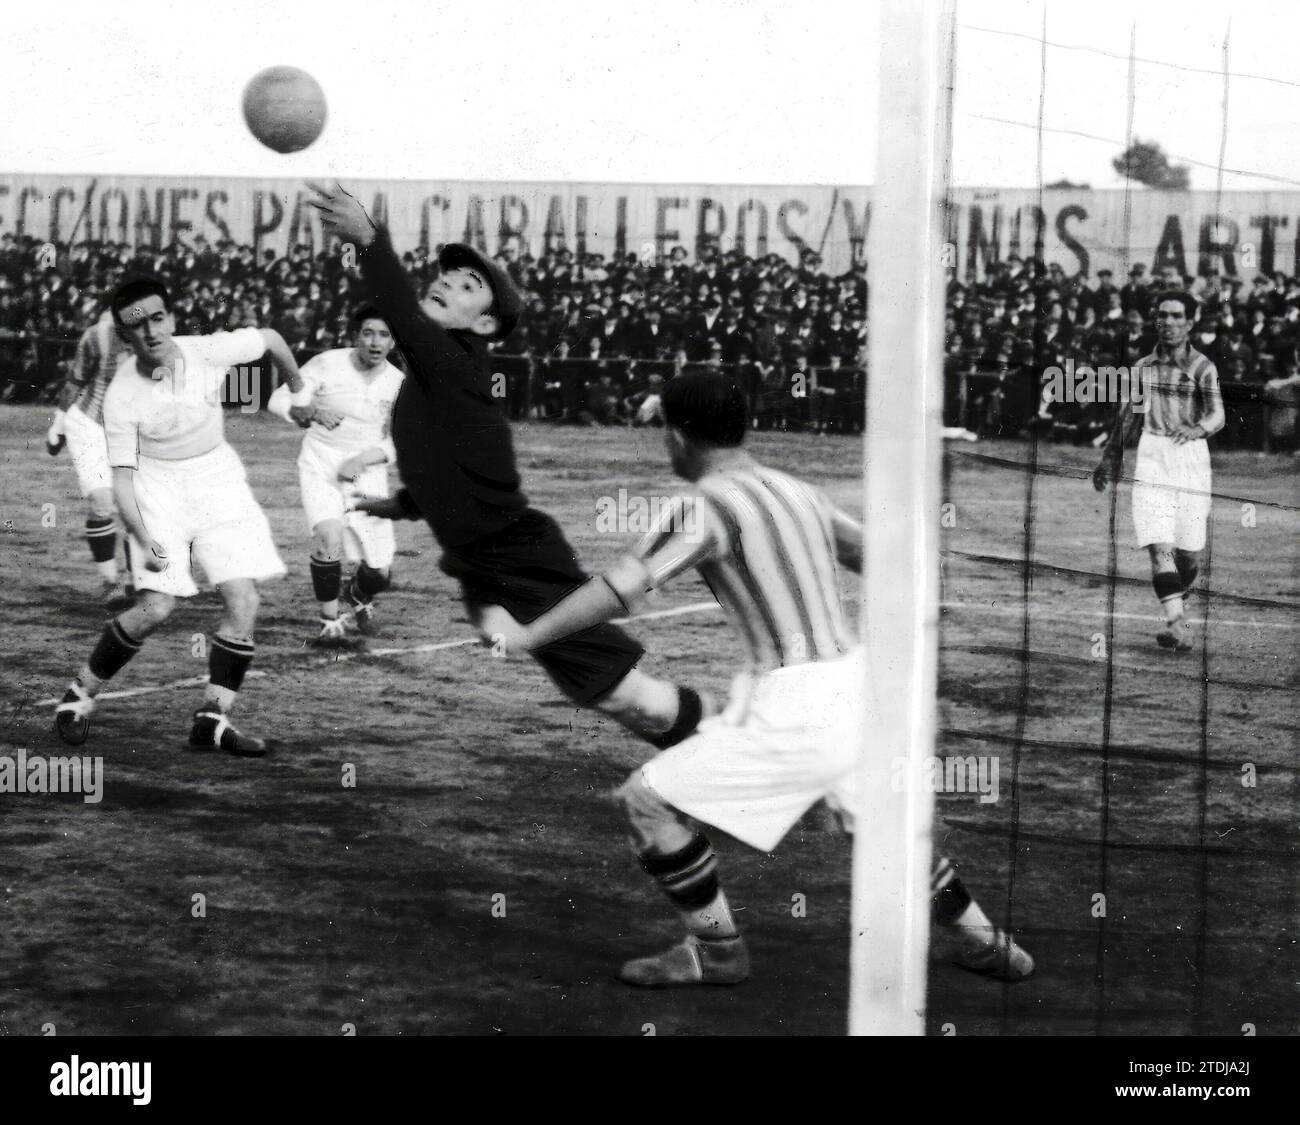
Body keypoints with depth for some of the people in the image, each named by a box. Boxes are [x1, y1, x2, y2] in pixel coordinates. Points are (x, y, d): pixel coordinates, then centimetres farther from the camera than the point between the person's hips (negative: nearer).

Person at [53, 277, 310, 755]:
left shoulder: (208, 352, -15)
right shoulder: (122, 396, -19)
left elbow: (270, 337, 3)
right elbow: (122, 476, -16)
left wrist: (298, 390, 17)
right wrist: (143, 539, -29)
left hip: (217, 478, 3)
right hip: (157, 487, -3)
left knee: (243, 601, -9)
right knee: (154, 608, -15)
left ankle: (212, 718, 1)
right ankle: (80, 694, 6)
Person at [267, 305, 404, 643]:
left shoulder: (397, 383, -2)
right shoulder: (327, 365, -10)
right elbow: (277, 400, -12)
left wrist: (363, 459, -16)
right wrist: (311, 411, -31)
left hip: (367, 475, 3)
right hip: (321, 468, -3)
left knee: (380, 573, -1)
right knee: (329, 535, -30)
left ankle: (358, 595, 38)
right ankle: (330, 622, -11)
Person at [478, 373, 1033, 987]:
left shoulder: (707, 505, -10)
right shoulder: (797, 491, 13)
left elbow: (620, 589, -19)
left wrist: (523, 636, -14)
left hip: (792, 705, -8)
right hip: (855, 685, 8)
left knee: (648, 799, 1)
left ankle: (717, 949, 8)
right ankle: (988, 942, 37)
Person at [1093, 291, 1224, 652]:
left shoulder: (1202, 368, -1)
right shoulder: (1143, 367, 9)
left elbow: (1217, 415, -15)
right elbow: (1127, 417, 20)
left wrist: (1198, 429, -36)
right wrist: (1110, 458, 25)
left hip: (1191, 459, -1)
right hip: (1152, 459, 1)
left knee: (1189, 552, 3)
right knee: (1160, 547, -14)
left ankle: (1179, 605, 32)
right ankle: (1176, 623, -21)